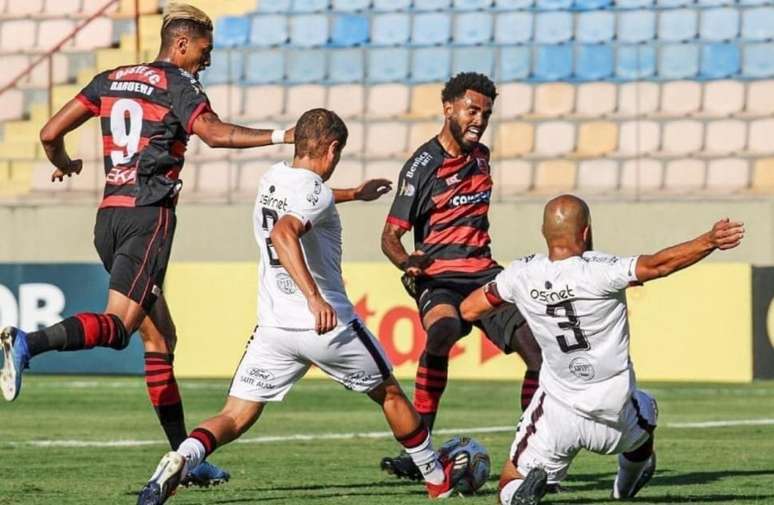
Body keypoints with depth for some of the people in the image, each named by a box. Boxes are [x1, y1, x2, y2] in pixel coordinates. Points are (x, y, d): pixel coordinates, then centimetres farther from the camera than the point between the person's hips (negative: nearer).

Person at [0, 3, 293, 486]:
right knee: (116, 326, -15)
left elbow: (51, 133, 17)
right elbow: (215, 133, -20)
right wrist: (281, 136, -16)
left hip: (110, 214, 8)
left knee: (160, 337, 10)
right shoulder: (178, 84, -2)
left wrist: (64, 165, 37)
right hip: (149, 215, -8)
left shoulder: (110, 80, 17)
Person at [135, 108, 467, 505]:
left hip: (273, 325, 6)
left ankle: (183, 458, -29)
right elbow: (283, 233, -33)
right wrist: (315, 297, -41)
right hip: (328, 324, -6)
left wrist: (354, 193, 52)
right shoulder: (315, 193, -13)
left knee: (234, 419, 0)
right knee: (389, 394, 18)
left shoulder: (272, 179, 12)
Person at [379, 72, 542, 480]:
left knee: (540, 350, -8)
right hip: (439, 278, -7)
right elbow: (390, 236, -9)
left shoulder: (480, 157, 13)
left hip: (484, 274, 7)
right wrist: (407, 263, -28)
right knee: (442, 330, -38)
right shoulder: (422, 166, -8)